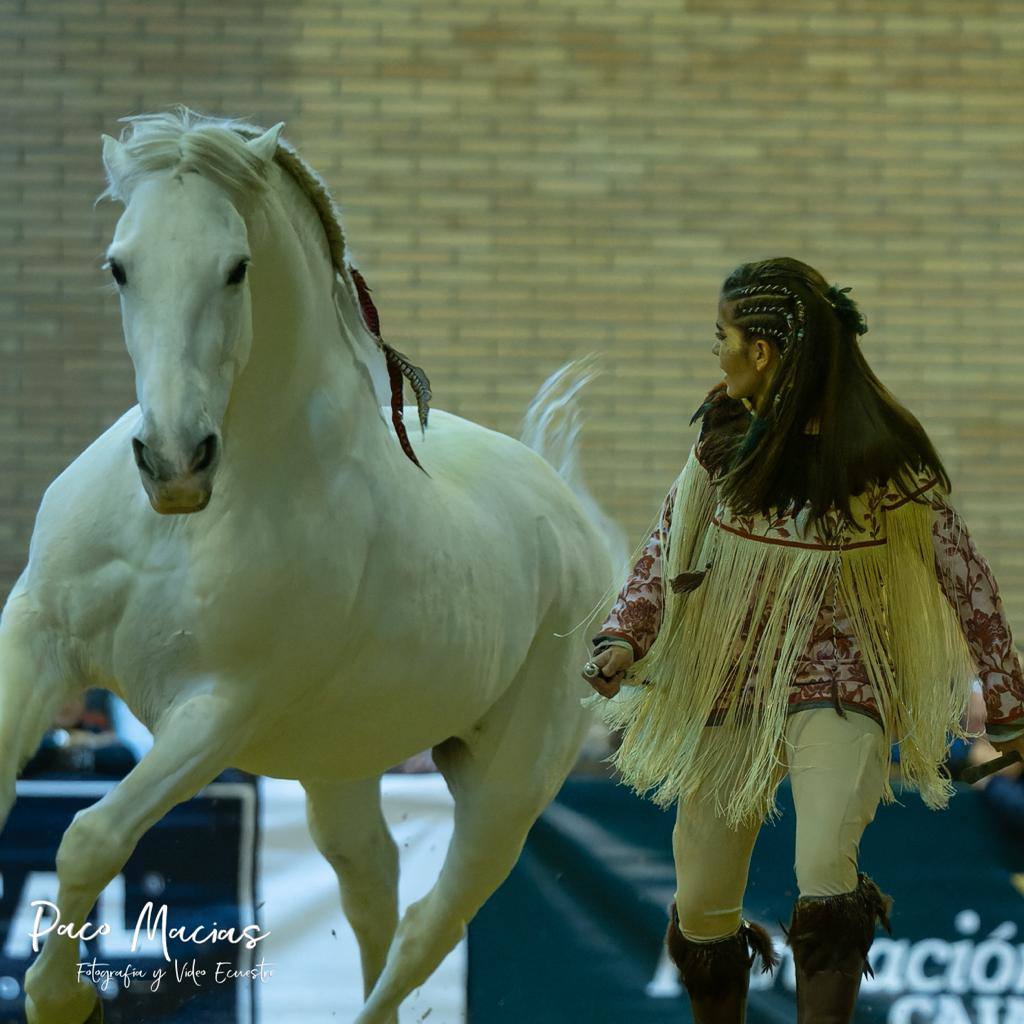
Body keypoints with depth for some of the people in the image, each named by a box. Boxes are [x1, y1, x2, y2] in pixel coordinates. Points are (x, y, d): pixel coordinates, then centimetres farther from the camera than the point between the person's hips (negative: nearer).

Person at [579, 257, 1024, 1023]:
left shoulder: (884, 462, -14)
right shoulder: (728, 441, -2)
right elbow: (667, 547, 8)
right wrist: (624, 637, -9)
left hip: (840, 694, -4)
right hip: (729, 694, 5)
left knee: (825, 882, -26)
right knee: (700, 913, 9)